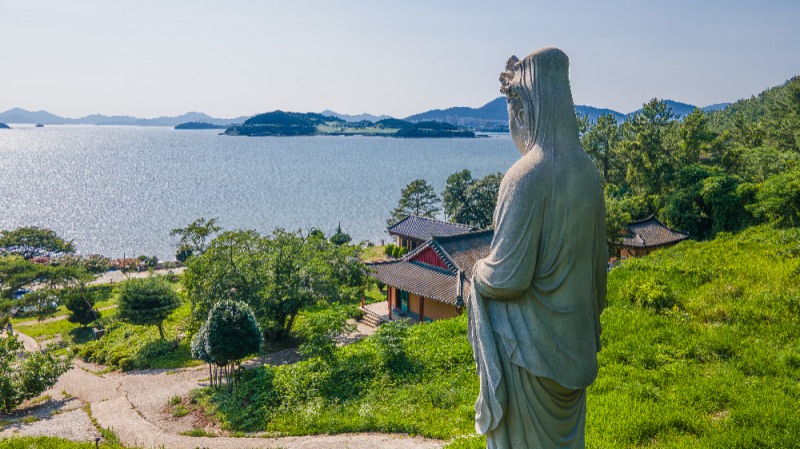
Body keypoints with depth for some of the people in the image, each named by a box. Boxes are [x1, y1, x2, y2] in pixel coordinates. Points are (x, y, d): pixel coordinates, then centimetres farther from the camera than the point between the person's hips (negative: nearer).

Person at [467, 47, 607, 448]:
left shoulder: (526, 177, -26)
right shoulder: (586, 170, -2)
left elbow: (508, 277, -25)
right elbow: (598, 256, 8)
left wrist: (477, 271, -3)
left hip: (529, 341, -7)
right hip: (574, 336, 7)